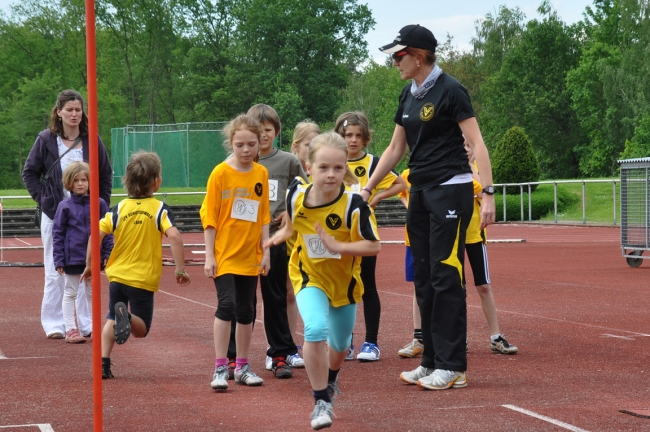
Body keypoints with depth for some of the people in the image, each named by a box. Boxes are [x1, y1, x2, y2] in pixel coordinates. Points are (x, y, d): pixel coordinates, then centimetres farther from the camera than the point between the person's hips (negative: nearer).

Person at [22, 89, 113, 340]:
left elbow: (106, 175, 10)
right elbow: (29, 173, 5)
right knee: (55, 271, 3)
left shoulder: (92, 140, 3)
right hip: (55, 215, -1)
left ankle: (86, 324, 12)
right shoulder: (46, 140, -1)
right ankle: (54, 325, 9)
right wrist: (43, 198, -5)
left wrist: (101, 204, 2)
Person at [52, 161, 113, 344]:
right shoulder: (65, 206, -5)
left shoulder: (99, 204, 0)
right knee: (70, 294, 7)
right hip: (72, 258, -2)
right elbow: (57, 233, -3)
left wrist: (108, 253, -3)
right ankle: (71, 330, 11)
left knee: (92, 293, 13)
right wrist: (58, 259, -7)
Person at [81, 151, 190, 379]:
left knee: (111, 320, 20)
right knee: (141, 328, 8)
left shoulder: (120, 209, 1)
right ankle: (127, 316, -26)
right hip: (144, 279, -3)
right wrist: (180, 269, -15)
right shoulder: (160, 209, -6)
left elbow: (96, 234, -6)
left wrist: (89, 265, 4)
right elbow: (174, 237, -21)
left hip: (117, 275, 3)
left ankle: (103, 363, 3)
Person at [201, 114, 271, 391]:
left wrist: (265, 251, 4)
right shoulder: (220, 173, -7)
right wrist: (209, 256, -9)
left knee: (246, 311, 10)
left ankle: (242, 367, 20)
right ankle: (220, 368, -8)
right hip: (224, 253, -4)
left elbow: (264, 216, 9)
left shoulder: (261, 174, 3)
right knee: (226, 304, -14)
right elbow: (209, 217, -6)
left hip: (250, 255, 4)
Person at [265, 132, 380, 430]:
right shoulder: (296, 196, -16)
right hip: (309, 277, 0)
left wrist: (337, 246, -32)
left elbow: (373, 246, -23)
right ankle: (321, 401, -11)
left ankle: (331, 378, 56)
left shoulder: (354, 205, -26)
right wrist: (280, 236, 5)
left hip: (344, 280, 1)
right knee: (316, 329, -27)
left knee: (340, 345, 18)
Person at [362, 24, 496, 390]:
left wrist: (488, 192, -23)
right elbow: (395, 149, 20)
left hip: (451, 189, -8)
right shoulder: (409, 95, 12)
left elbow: (477, 143, -15)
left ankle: (453, 367, -4)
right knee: (424, 279, 10)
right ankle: (432, 361, 16)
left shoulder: (449, 90, -11)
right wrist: (367, 189, 19)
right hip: (421, 192, 9)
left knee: (446, 277, -8)